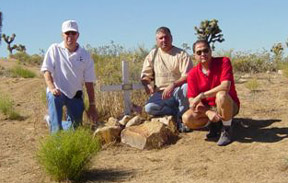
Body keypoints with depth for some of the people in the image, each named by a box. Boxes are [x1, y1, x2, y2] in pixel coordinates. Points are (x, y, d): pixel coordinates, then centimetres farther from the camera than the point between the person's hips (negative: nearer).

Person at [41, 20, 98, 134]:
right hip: (57, 91, -3)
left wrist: (92, 106, -1)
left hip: (75, 94, 3)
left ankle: (52, 121, 37)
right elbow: (47, 70, -9)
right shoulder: (55, 49, -3)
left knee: (75, 127, 5)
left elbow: (89, 83, 1)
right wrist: (52, 88, -28)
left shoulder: (84, 55, 2)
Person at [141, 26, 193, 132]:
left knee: (187, 87, -36)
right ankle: (180, 112, -11)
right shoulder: (152, 55, 10)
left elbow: (188, 76, -13)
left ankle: (181, 117, -14)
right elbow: (145, 76, 11)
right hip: (161, 93, 2)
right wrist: (148, 85, -13)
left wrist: (173, 85, -30)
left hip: (178, 91, -2)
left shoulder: (181, 54, -1)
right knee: (149, 107, -29)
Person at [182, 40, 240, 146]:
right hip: (207, 108, 4)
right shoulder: (193, 74, -5)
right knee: (187, 118, -23)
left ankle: (227, 130, -15)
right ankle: (215, 124, 5)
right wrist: (208, 112, -27)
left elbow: (225, 86, -29)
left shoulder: (223, 62, -14)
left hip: (229, 105, -3)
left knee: (221, 95, -38)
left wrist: (201, 96, -28)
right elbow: (192, 101, -10)